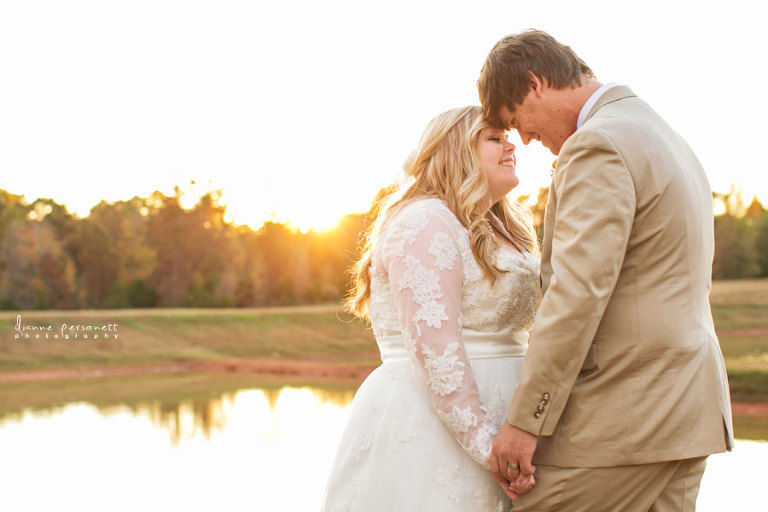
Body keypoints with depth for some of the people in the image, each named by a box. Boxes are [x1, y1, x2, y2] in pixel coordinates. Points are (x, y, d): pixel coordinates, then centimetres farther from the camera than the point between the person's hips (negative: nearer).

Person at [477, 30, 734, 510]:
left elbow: (579, 294, -22)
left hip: (625, 416, -10)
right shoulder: (665, 137, 19)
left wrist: (525, 421, -19)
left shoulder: (599, 146, -13)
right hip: (681, 410, 10)